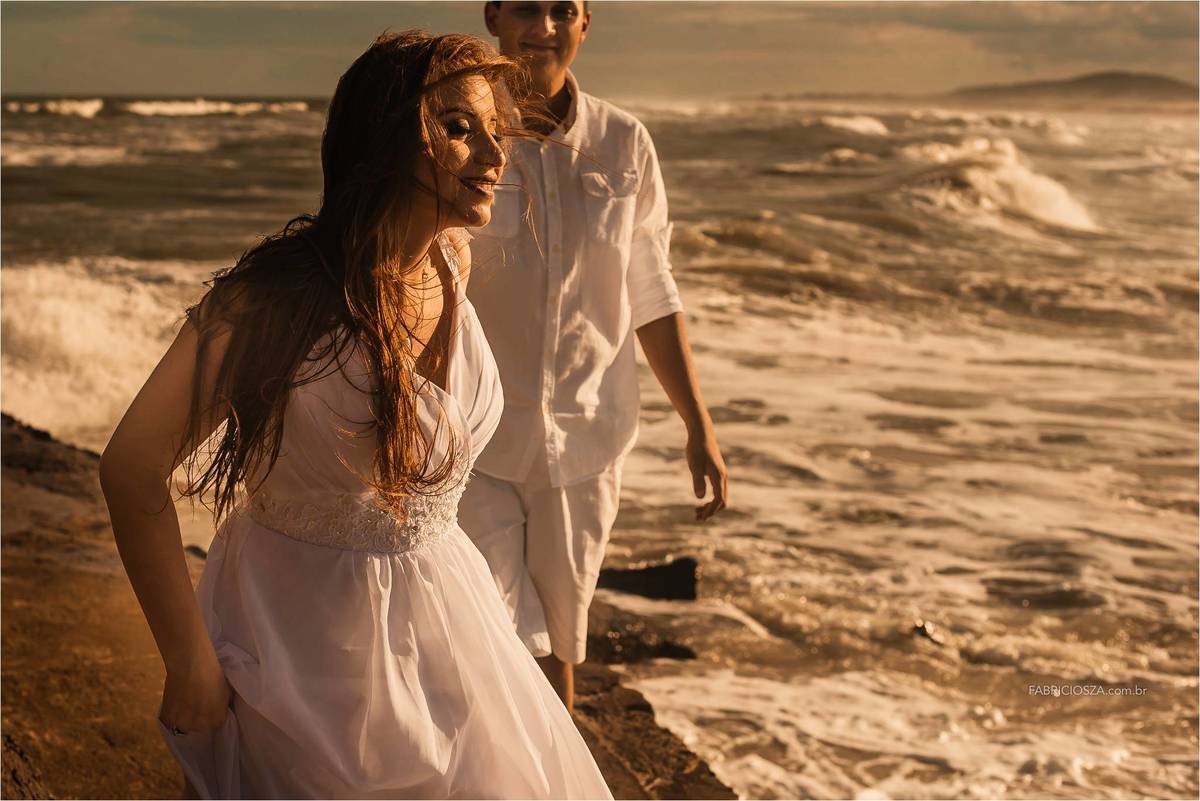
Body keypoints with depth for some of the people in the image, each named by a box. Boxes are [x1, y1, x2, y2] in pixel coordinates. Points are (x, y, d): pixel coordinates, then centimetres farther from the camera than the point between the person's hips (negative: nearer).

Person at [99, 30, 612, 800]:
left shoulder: (453, 260, -7)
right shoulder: (281, 295, -27)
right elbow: (132, 470, -24)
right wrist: (192, 668, -19)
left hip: (440, 611, 7)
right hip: (308, 629, -6)